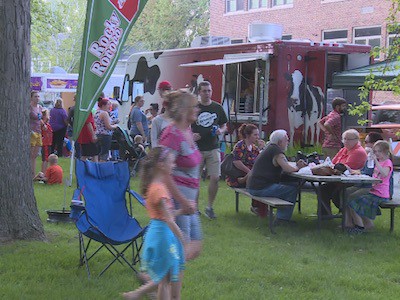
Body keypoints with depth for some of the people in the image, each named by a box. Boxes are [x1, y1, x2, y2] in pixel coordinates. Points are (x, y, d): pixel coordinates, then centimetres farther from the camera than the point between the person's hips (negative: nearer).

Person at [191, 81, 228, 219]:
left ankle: (210, 207, 10)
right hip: (197, 148, -2)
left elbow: (224, 125, 16)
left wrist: (220, 131, -6)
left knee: (215, 178, -6)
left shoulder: (217, 108, 6)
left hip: (213, 148, 2)